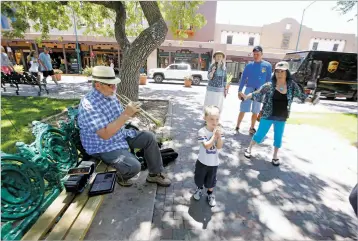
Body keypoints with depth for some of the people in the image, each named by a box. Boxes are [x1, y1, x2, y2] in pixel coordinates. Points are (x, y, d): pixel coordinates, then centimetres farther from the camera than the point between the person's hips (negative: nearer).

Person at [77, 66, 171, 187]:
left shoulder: (110, 95, 1)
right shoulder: (89, 104, -26)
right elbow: (105, 134, -32)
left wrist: (130, 113, -12)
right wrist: (126, 114, -33)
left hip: (121, 135, 9)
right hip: (104, 147, -8)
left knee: (149, 137, -2)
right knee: (134, 166, -27)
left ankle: (155, 173, 12)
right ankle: (121, 176, 11)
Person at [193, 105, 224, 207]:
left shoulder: (219, 131, -12)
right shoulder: (202, 131, -23)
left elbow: (219, 147, -18)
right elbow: (207, 146, -29)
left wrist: (219, 136, -32)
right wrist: (214, 136, -34)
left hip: (214, 162, 2)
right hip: (202, 161, -2)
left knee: (211, 180, 20)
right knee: (199, 178, 21)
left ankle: (210, 193, 47)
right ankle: (199, 189, 51)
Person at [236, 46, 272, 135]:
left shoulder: (267, 65, 1)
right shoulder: (249, 65, 2)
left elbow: (269, 80, 5)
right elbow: (243, 78, 3)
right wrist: (240, 91, -3)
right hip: (249, 90, -1)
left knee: (255, 112, 9)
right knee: (243, 110, -4)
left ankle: (252, 128, 24)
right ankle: (237, 127, 9)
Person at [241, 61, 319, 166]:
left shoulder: (292, 85, -3)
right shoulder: (269, 85, -10)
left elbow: (301, 96, 8)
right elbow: (257, 94, -6)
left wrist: (311, 100, -4)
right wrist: (246, 97, -16)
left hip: (281, 118, 2)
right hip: (268, 116, -2)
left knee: (278, 137, 12)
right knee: (260, 134, 5)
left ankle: (275, 156, 31)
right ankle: (249, 149, 26)